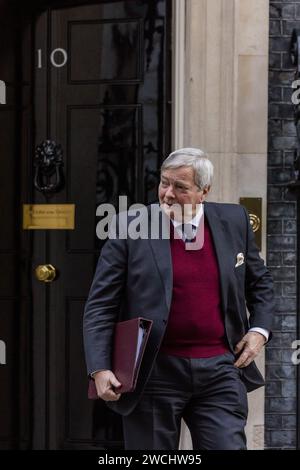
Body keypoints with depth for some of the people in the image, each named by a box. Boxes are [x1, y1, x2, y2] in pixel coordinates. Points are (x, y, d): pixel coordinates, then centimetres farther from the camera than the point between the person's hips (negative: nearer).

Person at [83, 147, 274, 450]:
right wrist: (99, 369, -15)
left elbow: (259, 283, 21)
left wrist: (259, 329, 5)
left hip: (219, 370, 2)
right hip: (154, 375, -2)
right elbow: (100, 306, -5)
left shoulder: (234, 221, 6)